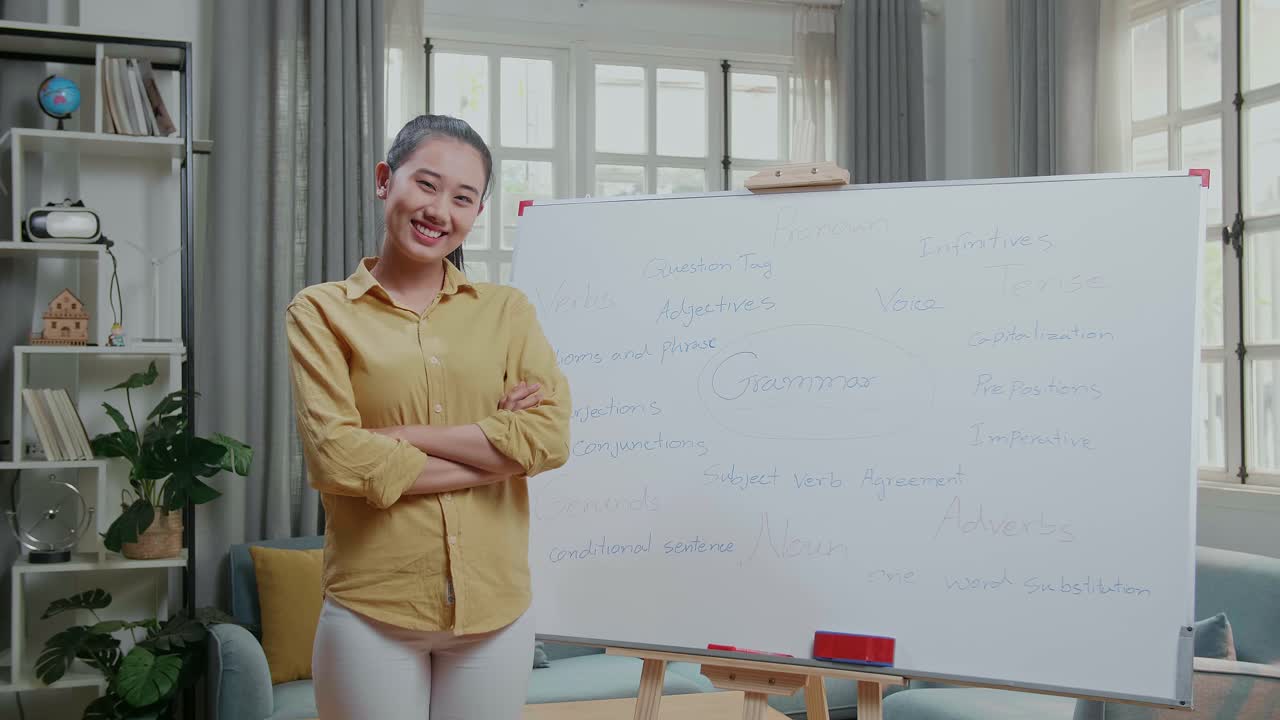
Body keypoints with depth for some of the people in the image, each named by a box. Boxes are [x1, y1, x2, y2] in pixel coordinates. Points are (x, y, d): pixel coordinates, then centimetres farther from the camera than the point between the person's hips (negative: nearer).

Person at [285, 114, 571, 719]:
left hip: (496, 607, 3)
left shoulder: (508, 310, 7)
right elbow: (336, 460, -13)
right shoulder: (321, 311, 0)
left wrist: (396, 435, -12)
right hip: (371, 610, -2)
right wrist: (495, 451, -10)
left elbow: (549, 438, -8)